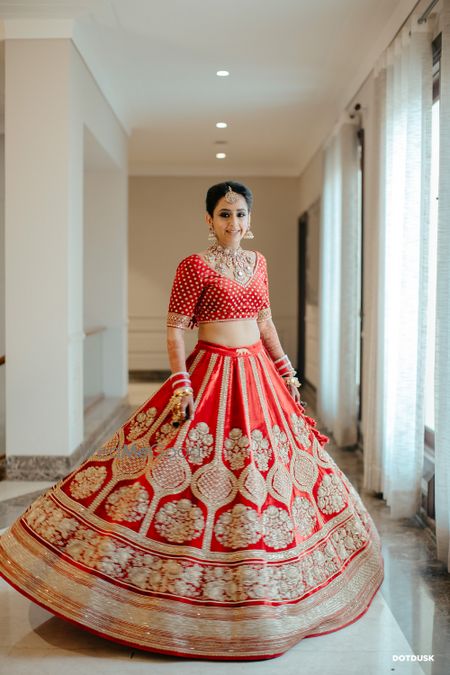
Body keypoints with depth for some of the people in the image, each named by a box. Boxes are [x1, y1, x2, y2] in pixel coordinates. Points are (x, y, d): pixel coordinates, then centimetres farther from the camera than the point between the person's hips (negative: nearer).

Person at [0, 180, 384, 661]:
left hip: (260, 376, 7)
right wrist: (181, 383, -19)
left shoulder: (257, 261, 10)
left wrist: (286, 368, 14)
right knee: (181, 470, -4)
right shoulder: (194, 266, -9)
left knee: (271, 471, 14)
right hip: (212, 375, -7)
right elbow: (175, 331, -11)